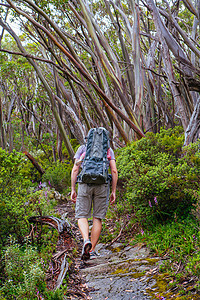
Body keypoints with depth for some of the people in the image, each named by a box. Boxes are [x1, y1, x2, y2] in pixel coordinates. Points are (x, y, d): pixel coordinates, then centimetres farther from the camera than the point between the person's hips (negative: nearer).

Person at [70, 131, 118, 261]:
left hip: (85, 184, -1)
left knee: (82, 216, 6)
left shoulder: (82, 148, 13)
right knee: (98, 218, 8)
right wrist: (114, 192, 8)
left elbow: (75, 169, 3)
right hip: (102, 185, 1)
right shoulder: (108, 150, 15)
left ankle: (86, 240, -20)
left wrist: (73, 190, 6)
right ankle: (92, 250, 8)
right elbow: (114, 171, 5)